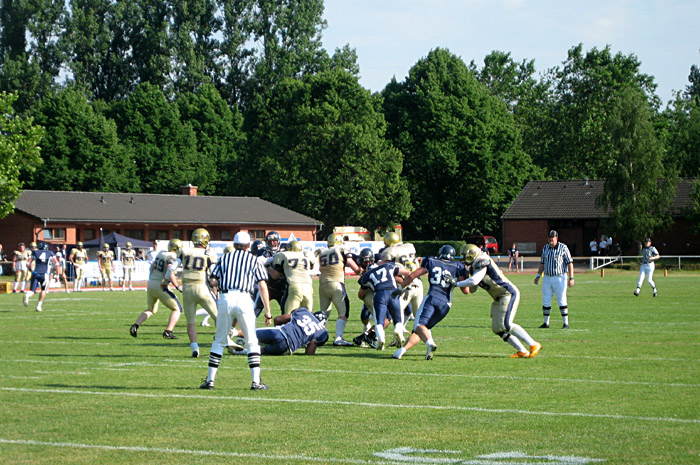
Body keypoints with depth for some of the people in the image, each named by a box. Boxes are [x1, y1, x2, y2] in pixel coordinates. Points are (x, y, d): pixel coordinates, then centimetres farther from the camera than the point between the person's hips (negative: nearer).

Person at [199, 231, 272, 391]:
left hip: (225, 299, 2)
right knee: (252, 342, 5)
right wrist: (268, 313, 7)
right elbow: (262, 287, 6)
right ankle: (256, 381, -2)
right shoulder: (254, 260, 13)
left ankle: (210, 380, 9)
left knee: (219, 341, 11)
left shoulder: (224, 258, 17)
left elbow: (213, 282, 7)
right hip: (243, 299, -2)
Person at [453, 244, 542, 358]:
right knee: (497, 328, 6)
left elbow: (474, 281, -25)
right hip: (499, 298, 10)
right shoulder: (474, 267, 15)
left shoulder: (482, 262, -16)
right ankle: (522, 351, 7)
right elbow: (472, 290, 20)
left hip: (509, 294, -10)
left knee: (505, 325, -19)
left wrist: (457, 284, -15)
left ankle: (534, 345, -13)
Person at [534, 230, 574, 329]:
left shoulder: (563, 247, -6)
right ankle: (546, 323, 14)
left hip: (560, 277, -5)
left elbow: (569, 262, -7)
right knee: (545, 301, 5)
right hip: (547, 278, 5)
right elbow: (542, 263, 20)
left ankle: (566, 323, 0)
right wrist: (538, 275, 14)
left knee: (562, 301, -5)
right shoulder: (545, 248, 10)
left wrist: (571, 278, -12)